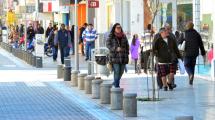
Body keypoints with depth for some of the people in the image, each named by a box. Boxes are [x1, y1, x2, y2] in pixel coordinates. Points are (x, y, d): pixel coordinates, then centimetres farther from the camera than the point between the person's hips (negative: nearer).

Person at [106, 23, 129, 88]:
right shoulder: (111, 36, 0)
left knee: (121, 72, 7)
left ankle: (115, 83, 28)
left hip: (123, 57, 5)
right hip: (114, 57, -5)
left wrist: (127, 53, 8)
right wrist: (115, 49, -17)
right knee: (116, 71, -11)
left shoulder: (123, 36, 13)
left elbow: (127, 45, 19)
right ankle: (116, 86, -6)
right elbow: (108, 44, -5)